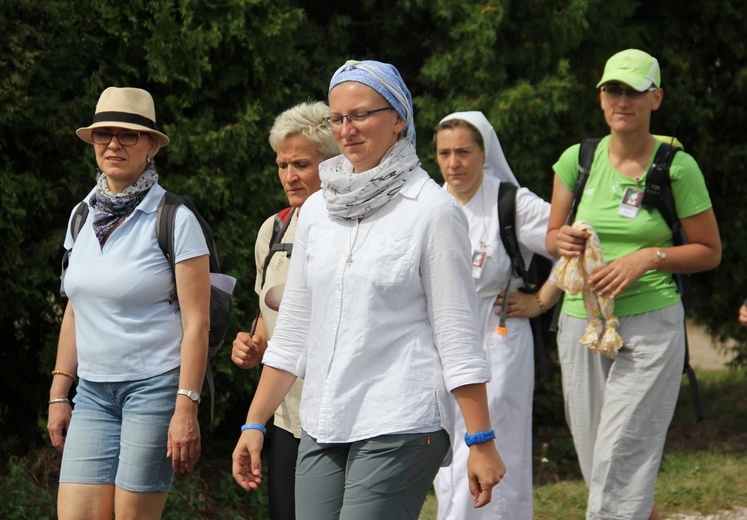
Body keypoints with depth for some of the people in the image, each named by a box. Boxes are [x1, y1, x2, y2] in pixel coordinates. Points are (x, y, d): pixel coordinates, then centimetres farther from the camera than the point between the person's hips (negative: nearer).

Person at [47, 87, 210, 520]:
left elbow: (196, 323, -10)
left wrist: (186, 408, -16)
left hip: (155, 387, -5)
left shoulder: (175, 221, -7)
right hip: (94, 392, 5)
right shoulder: (83, 217, 12)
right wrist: (59, 394, 14)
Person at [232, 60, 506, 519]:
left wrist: (481, 442, -8)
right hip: (322, 429, 6)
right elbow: (293, 330, 17)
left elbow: (457, 335, -5)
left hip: (401, 428, -6)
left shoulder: (432, 211, -4)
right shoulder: (317, 211, 13)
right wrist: (254, 425, 14)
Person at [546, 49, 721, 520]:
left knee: (619, 465, -12)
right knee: (597, 463, 8)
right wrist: (564, 241, -8)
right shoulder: (578, 160, 6)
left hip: (650, 326, -4)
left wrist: (648, 257, -13)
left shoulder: (677, 167, -4)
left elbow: (710, 251, 2)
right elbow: (552, 236, 16)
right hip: (581, 322, 4)